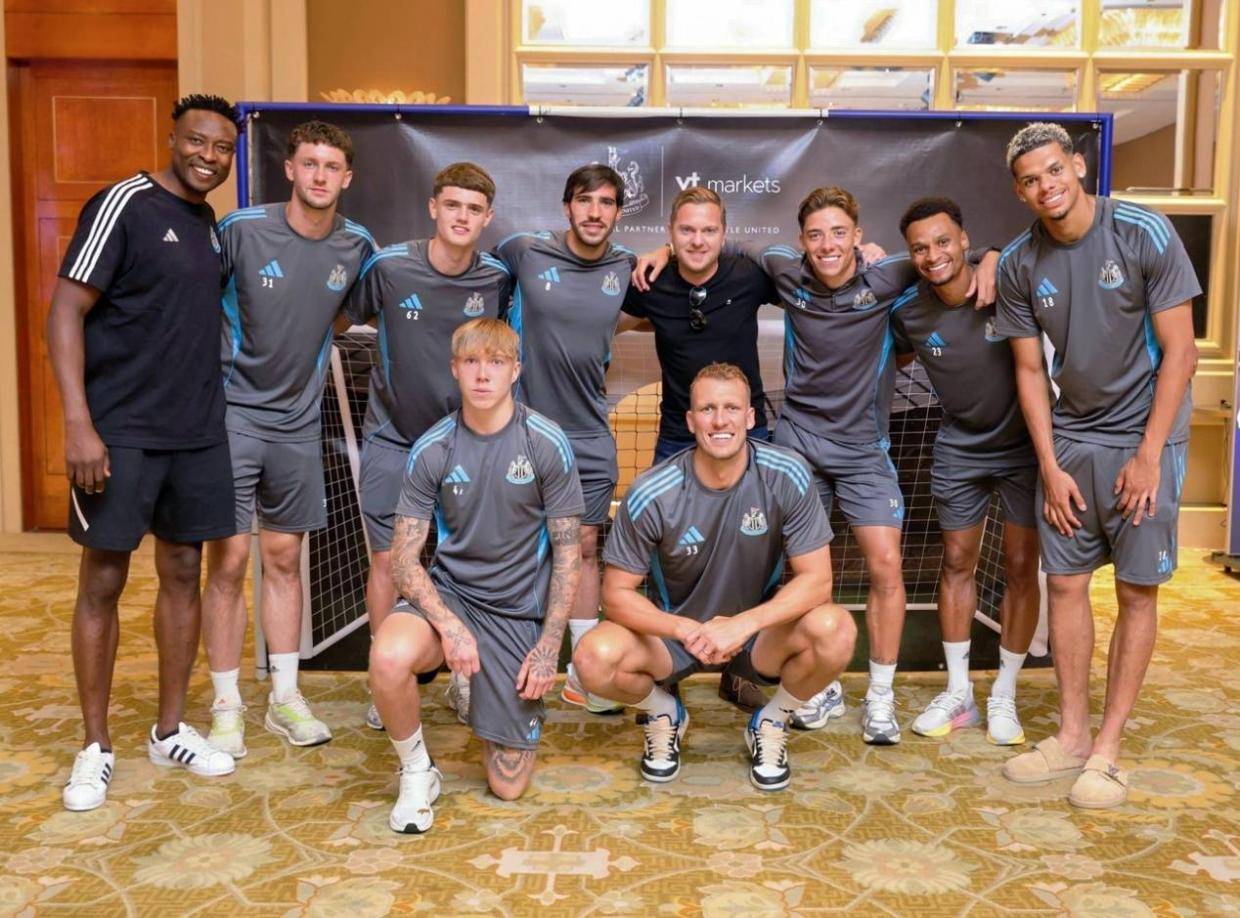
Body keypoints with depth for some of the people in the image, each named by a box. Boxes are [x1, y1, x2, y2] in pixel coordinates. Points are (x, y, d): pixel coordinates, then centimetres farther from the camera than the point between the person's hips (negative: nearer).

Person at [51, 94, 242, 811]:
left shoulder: (212, 225, 12)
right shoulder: (126, 205, -8)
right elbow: (66, 312, -12)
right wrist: (79, 424, -20)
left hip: (198, 435, 6)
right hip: (121, 434, -6)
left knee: (184, 572, 10)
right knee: (104, 582, 2)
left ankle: (171, 730, 24)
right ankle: (97, 747, 15)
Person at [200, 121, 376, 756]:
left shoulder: (358, 247, 1)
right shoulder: (241, 230, -11)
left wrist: (306, 345, 6)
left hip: (298, 422, 4)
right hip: (234, 412, -4)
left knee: (284, 558, 12)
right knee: (229, 560, -3)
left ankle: (285, 698, 22)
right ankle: (226, 707, 11)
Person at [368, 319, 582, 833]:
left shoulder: (547, 444, -10)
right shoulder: (431, 451, -6)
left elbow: (567, 550, -5)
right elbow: (404, 558, -7)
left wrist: (549, 645, -10)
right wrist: (450, 626, -23)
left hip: (519, 611, 0)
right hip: (447, 594, 1)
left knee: (508, 786, 2)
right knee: (389, 658, -35)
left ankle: (484, 697, 34)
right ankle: (416, 772, -5)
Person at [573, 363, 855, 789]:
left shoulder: (787, 475, -18)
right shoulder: (651, 494, -20)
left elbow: (816, 579, -17)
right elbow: (616, 594, -14)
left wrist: (742, 625, -31)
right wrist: (688, 630, -30)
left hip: (759, 630, 1)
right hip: (674, 630, 0)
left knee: (835, 630, -30)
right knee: (595, 658, -29)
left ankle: (771, 723, 3)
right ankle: (663, 713, 8)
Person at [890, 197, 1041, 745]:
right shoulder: (907, 312, -11)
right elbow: (898, 359, 10)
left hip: (1024, 444, -2)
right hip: (960, 448, 3)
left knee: (1021, 567, 3)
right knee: (957, 563, 9)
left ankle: (1004, 695, 18)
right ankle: (958, 692, 22)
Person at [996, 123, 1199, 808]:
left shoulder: (1145, 234, -12)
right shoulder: (1020, 263, -1)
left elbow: (1179, 352, -10)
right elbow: (1030, 372, 3)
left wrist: (1148, 456, -12)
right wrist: (1050, 468, -2)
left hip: (1144, 439, -3)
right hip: (1068, 440, 4)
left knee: (1136, 592, 0)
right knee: (1064, 584, 5)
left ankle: (1107, 750, 9)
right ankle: (1071, 736, 17)